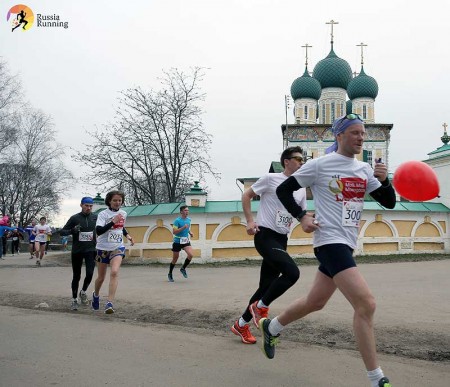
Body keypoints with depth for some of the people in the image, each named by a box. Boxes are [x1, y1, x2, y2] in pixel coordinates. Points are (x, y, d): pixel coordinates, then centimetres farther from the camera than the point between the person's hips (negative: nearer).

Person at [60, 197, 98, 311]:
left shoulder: (95, 218, 3)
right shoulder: (74, 218, -4)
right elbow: (61, 232, -3)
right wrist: (72, 230, -21)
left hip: (90, 250, 1)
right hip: (77, 251, -1)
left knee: (89, 273, -14)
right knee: (76, 276, 8)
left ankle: (83, 292, 15)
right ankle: (74, 299, 24)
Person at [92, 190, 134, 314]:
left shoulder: (123, 213, 6)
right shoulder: (103, 214, -10)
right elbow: (98, 231, -23)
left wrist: (127, 235, 8)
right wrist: (113, 222, -30)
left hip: (117, 248, 2)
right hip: (103, 248, -2)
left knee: (114, 272, -23)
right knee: (101, 277, 11)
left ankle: (109, 303, -23)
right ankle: (96, 295, 43)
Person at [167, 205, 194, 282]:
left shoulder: (189, 220, 6)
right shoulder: (177, 220, -14)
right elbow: (174, 232, -19)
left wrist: (190, 232, 5)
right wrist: (183, 227, -27)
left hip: (186, 241, 5)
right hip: (177, 241, -5)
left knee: (191, 254, -18)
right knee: (175, 259, 6)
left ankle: (183, 268, 6)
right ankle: (170, 274, 27)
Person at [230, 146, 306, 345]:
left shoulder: (301, 189, 13)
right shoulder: (271, 178, -5)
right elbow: (246, 195, 1)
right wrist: (250, 221, -8)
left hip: (281, 239, 7)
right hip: (265, 236, -7)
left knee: (267, 285, 8)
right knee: (292, 272, -23)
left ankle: (241, 325, 24)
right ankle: (261, 306, -2)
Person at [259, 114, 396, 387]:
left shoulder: (364, 169, 11)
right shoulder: (319, 165, -6)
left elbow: (389, 203, 8)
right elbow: (283, 190, 0)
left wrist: (384, 181, -10)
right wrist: (302, 216, -11)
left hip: (347, 244, 8)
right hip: (330, 241, -8)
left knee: (316, 302, 18)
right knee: (366, 304, -16)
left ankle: (272, 327, 41)